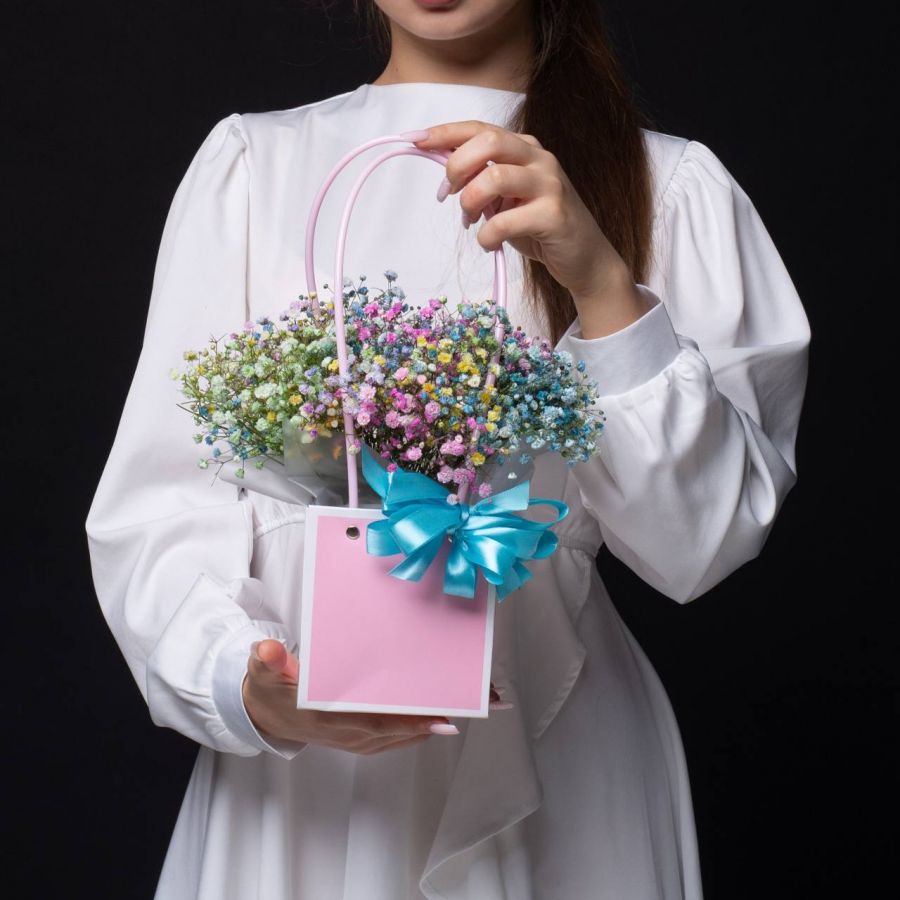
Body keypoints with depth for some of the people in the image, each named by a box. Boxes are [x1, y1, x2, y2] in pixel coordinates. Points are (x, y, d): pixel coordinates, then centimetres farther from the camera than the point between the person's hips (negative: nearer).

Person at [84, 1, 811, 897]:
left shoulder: (670, 186, 0)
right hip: (296, 776, 0)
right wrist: (251, 687, -23)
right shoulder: (251, 162, 1)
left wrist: (604, 285, -18)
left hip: (552, 771, 0)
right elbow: (157, 505, -4)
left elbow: (703, 541, -6)